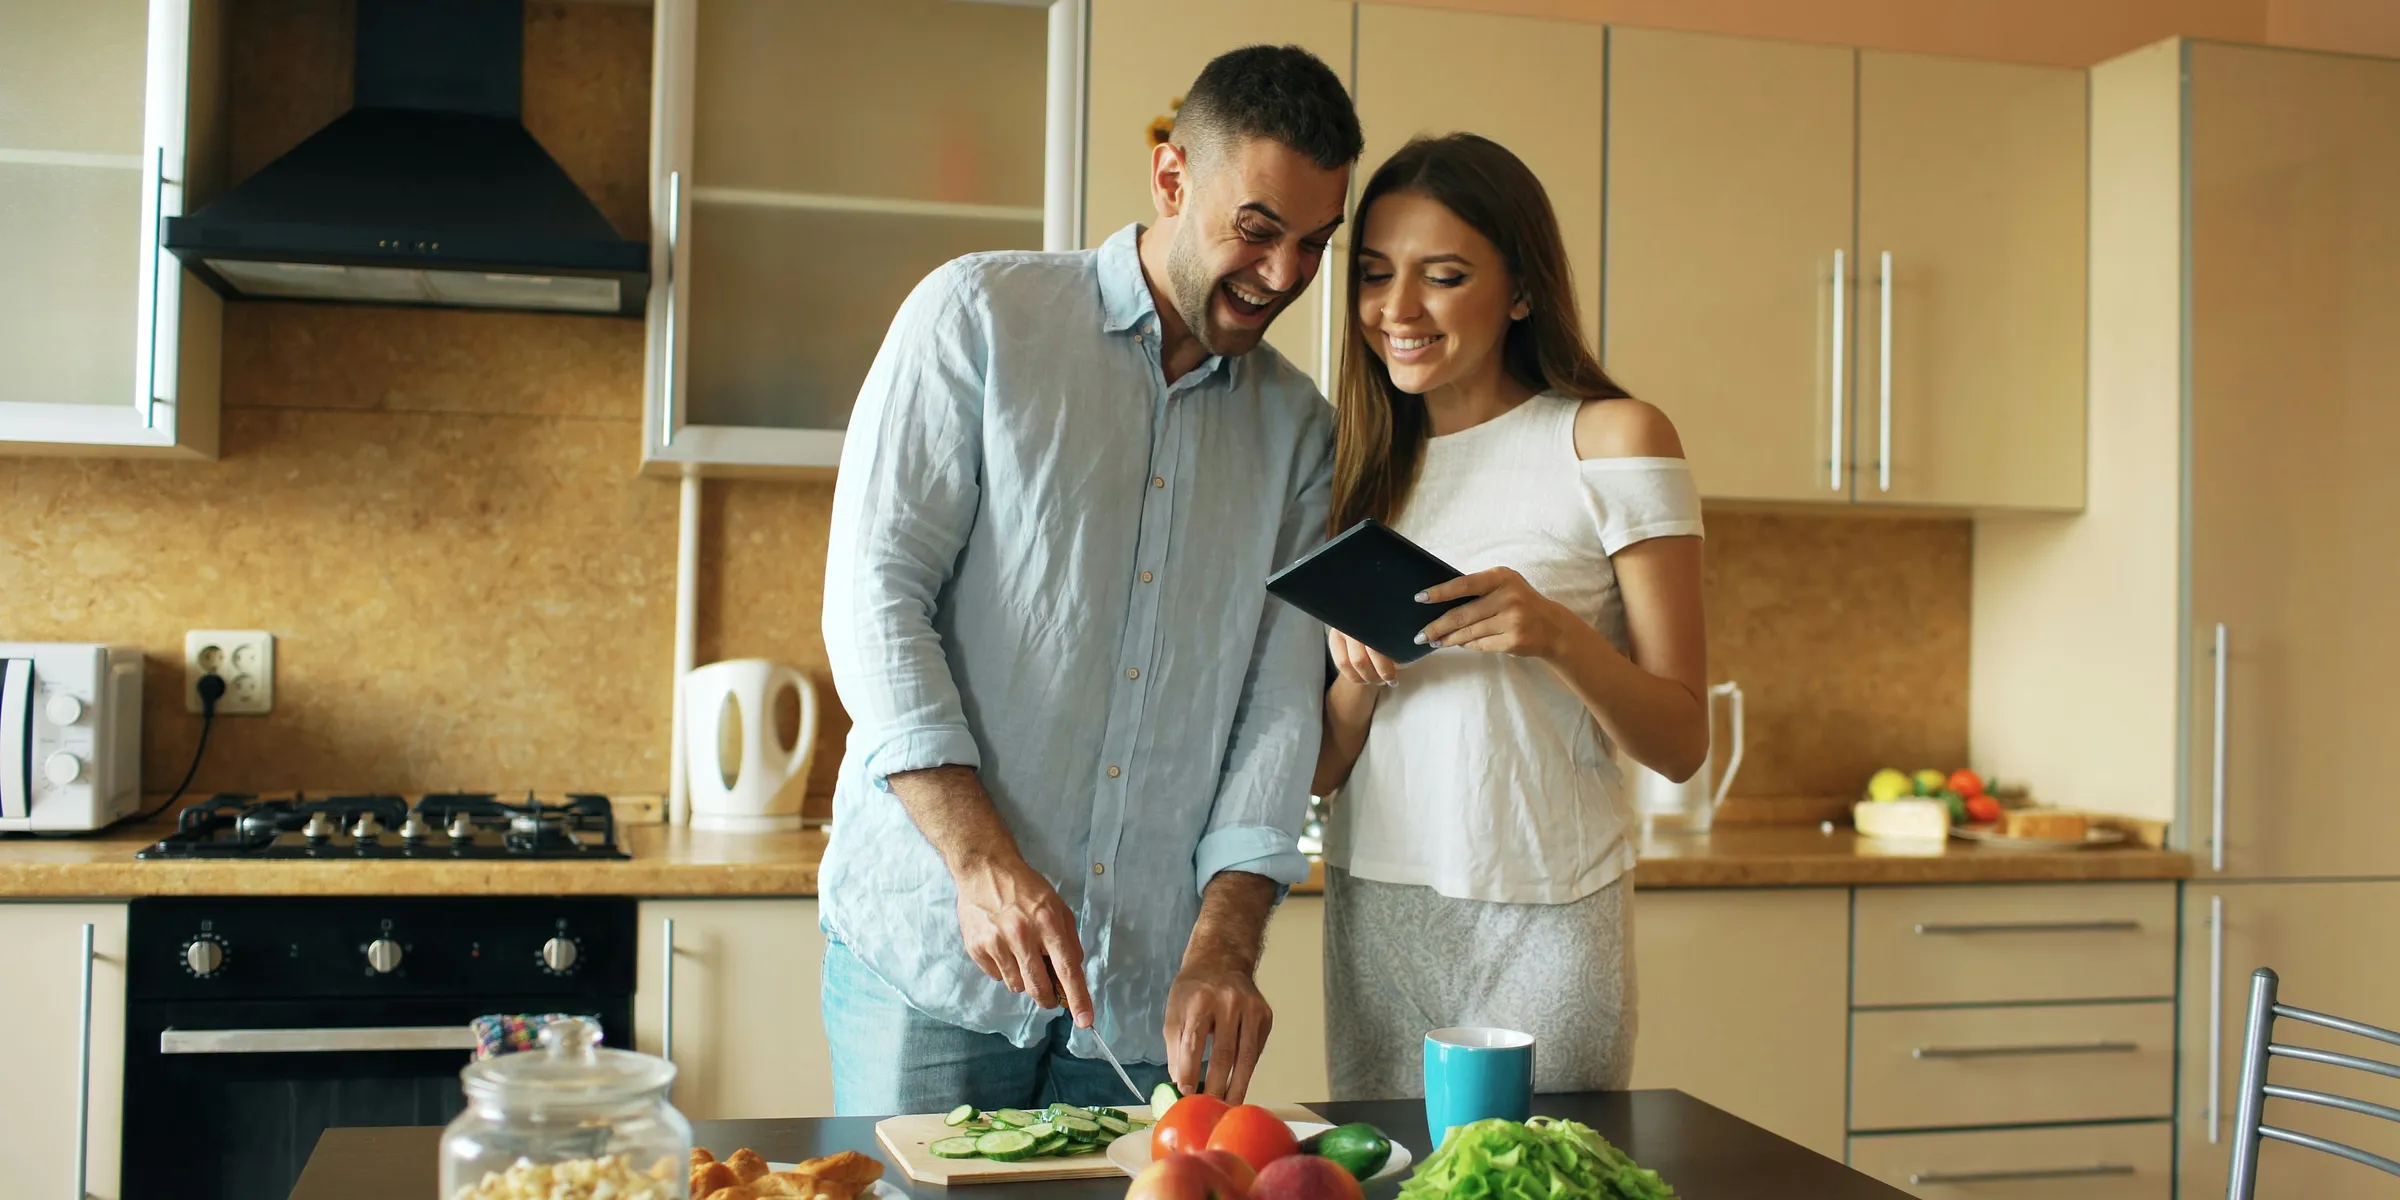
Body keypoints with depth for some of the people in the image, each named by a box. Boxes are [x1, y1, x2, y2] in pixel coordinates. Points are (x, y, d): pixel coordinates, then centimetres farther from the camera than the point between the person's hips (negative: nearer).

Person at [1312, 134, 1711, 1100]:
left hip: (1540, 920, -4)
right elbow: (1321, 768, 9)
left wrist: (1558, 636, -22)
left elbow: (1682, 745, -6)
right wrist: (1357, 676, -12)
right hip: (1371, 912, 4)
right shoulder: (1360, 464, 9)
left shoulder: (1609, 440, -3)